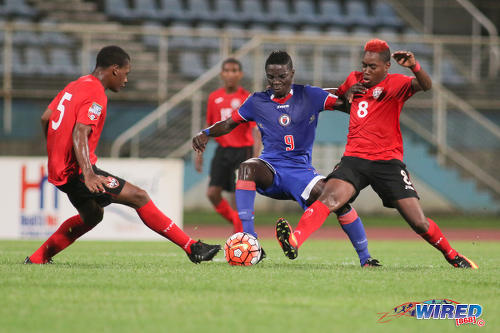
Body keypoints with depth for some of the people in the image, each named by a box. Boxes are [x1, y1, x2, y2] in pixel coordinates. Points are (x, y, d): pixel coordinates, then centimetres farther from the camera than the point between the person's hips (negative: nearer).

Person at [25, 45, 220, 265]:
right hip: (76, 171, -10)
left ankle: (36, 259, 24)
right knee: (139, 197, -10)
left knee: (92, 216, 26)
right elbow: (80, 133, -27)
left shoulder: (74, 86, 14)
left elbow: (45, 118, 20)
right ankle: (193, 249, -14)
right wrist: (88, 174, -38)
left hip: (59, 169, 10)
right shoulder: (95, 95, -15)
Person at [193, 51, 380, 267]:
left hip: (301, 170, 0)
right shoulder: (257, 102, 6)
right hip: (270, 170, 1)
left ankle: (365, 257, -4)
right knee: (247, 167, -34)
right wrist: (206, 133, -4)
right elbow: (228, 124, 14)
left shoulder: (309, 96, 2)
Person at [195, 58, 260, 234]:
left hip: (242, 151, -4)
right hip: (222, 150, 4)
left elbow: (256, 130, -11)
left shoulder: (247, 99, -6)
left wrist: (255, 159, -21)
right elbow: (209, 127, 18)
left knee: (238, 197, -6)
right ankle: (236, 220, 16)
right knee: (212, 193, -8)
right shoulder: (214, 97, 7)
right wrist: (199, 153, 15)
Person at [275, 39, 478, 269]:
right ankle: (294, 242, -46)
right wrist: (346, 93, 9)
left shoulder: (395, 84, -2)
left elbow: (425, 85, -23)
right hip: (354, 159, 2)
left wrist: (414, 67, -45)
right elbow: (335, 97, 34)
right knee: (329, 198, -27)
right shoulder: (354, 80, 12)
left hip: (388, 162, -2)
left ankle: (451, 255, 22)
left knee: (419, 223, -4)